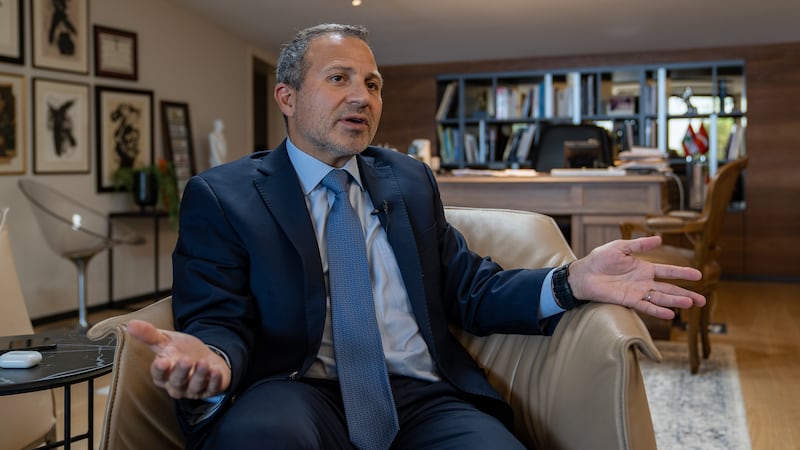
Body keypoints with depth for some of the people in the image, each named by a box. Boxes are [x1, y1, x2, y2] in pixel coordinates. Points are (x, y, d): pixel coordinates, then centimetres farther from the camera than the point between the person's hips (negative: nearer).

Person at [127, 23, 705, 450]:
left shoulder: (412, 180, 19)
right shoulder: (220, 196, 6)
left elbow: (470, 289, 15)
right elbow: (221, 319, -3)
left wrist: (570, 281, -4)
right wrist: (209, 357, -29)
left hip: (425, 401, 4)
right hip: (304, 394, -3)